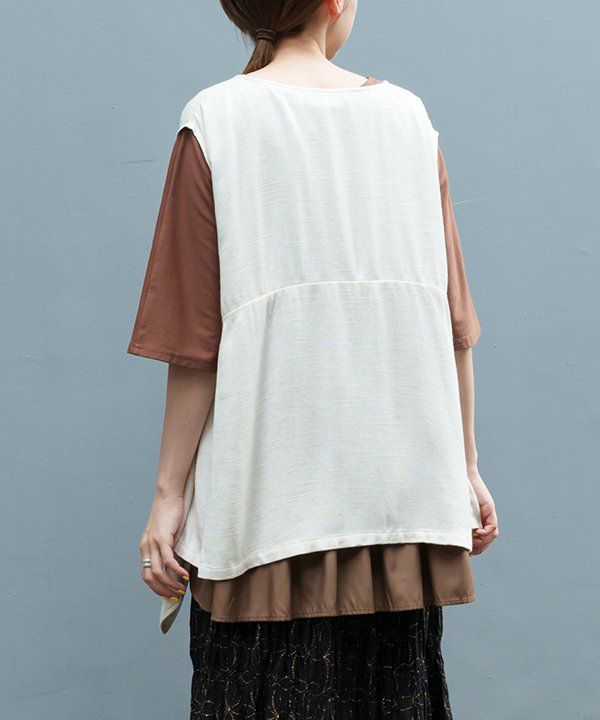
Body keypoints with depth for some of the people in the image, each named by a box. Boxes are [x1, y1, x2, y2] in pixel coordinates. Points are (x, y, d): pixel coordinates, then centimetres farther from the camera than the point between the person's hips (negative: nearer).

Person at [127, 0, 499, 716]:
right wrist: (465, 466, 14)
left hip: (269, 495, -3)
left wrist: (170, 490, -2)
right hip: (404, 487, 3)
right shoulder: (408, 116, 4)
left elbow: (197, 338, -8)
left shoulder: (215, 121, -5)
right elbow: (452, 318, 5)